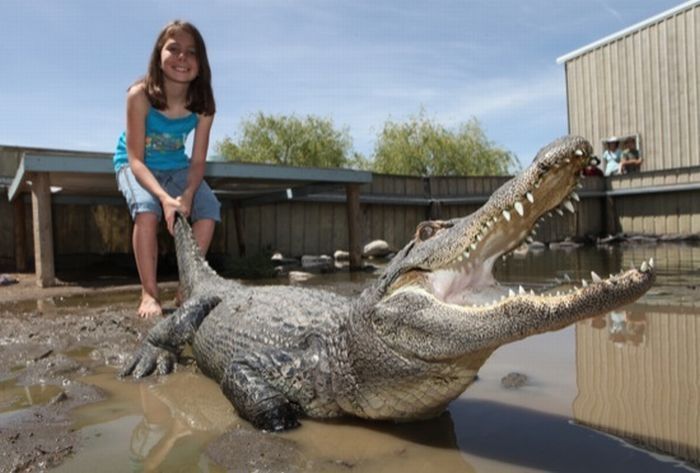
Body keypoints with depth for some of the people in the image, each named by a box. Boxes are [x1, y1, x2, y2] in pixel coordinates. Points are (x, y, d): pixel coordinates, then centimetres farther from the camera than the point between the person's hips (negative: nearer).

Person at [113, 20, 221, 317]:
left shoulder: (202, 104, -18)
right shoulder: (140, 95, -27)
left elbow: (198, 160, -15)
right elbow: (136, 159, -27)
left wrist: (188, 194, -35)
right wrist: (164, 197, -43)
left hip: (176, 167, 3)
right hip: (135, 165, -3)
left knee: (209, 208, -19)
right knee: (147, 208, -33)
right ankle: (149, 294, -23)